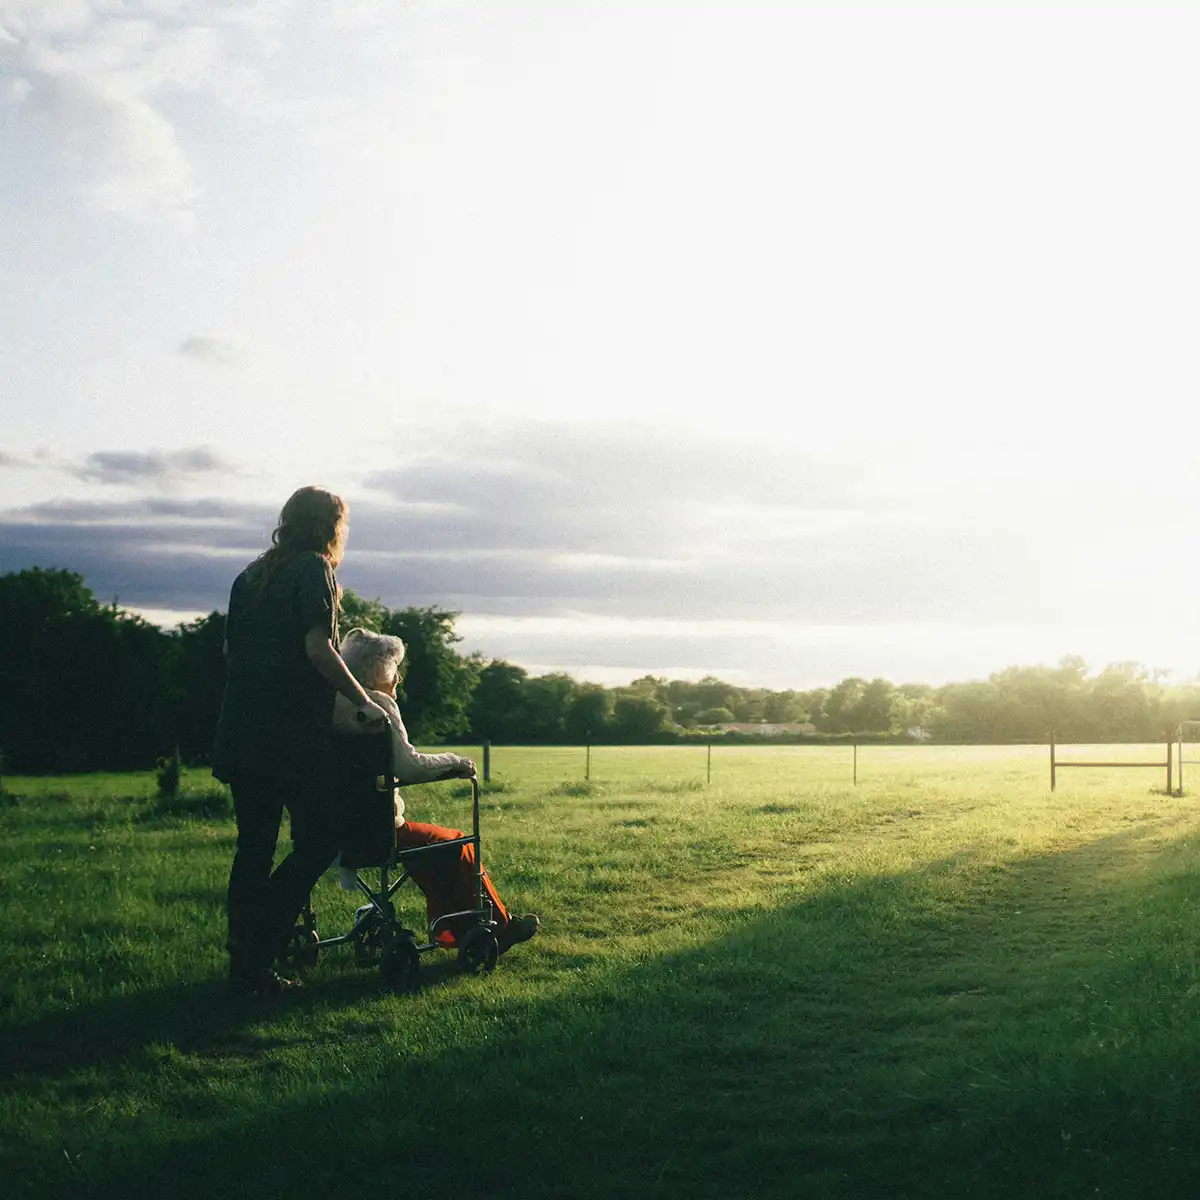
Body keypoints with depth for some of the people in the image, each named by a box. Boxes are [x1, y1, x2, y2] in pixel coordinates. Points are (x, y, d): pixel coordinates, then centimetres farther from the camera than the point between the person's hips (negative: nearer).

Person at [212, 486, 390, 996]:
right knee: (319, 839, -1)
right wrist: (362, 701, -7)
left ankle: (244, 966, 12)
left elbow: (230, 651, 20)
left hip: (241, 726, 8)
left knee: (254, 845, 11)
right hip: (293, 730, -8)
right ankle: (255, 949, -10)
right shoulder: (313, 569, -5)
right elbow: (317, 649, -14)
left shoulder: (251, 576, 17)